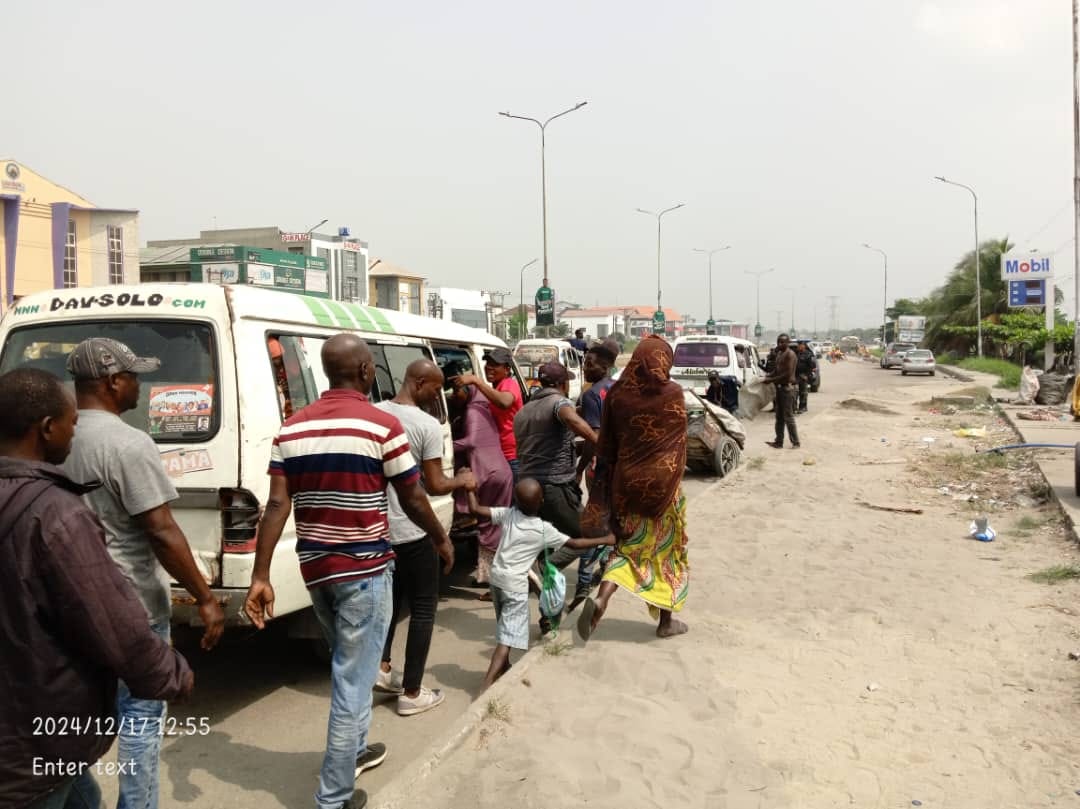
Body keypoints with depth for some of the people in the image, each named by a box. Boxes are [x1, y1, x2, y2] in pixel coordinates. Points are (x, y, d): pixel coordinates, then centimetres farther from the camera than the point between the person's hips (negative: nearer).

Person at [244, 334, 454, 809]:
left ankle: (352, 752, 43)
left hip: (314, 568, 6)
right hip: (364, 568, -6)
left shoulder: (292, 428, 3)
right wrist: (441, 539, 13)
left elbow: (277, 506, -2)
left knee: (347, 668, 26)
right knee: (353, 679, 3)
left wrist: (260, 578, -2)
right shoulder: (382, 426, -12)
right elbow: (413, 500, -5)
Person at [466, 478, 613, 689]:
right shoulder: (544, 530, -8)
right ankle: (488, 683, -18)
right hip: (515, 584, -6)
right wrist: (605, 540, 8)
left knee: (504, 627, 25)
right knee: (508, 636, -7)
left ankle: (504, 667, 43)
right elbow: (575, 544, -1)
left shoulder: (507, 514, -2)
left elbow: (476, 509, -3)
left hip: (497, 577, 6)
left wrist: (470, 488, 12)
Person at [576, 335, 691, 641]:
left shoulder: (617, 393, -4)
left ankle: (601, 597, -8)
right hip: (662, 481, -2)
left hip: (626, 480, 2)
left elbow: (606, 445, 1)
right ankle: (666, 620, 22)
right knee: (666, 548, 13)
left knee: (629, 544, 16)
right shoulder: (672, 393, -10)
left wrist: (606, 483, 8)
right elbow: (678, 440, 4)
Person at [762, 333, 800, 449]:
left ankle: (796, 442, 0)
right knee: (779, 417, 11)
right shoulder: (779, 354, 15)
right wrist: (767, 377, 2)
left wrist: (771, 380, -17)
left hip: (787, 387, -9)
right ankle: (779, 442, 15)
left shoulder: (790, 354, -13)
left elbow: (788, 373, -19)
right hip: (779, 387, 9)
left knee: (788, 417, -6)